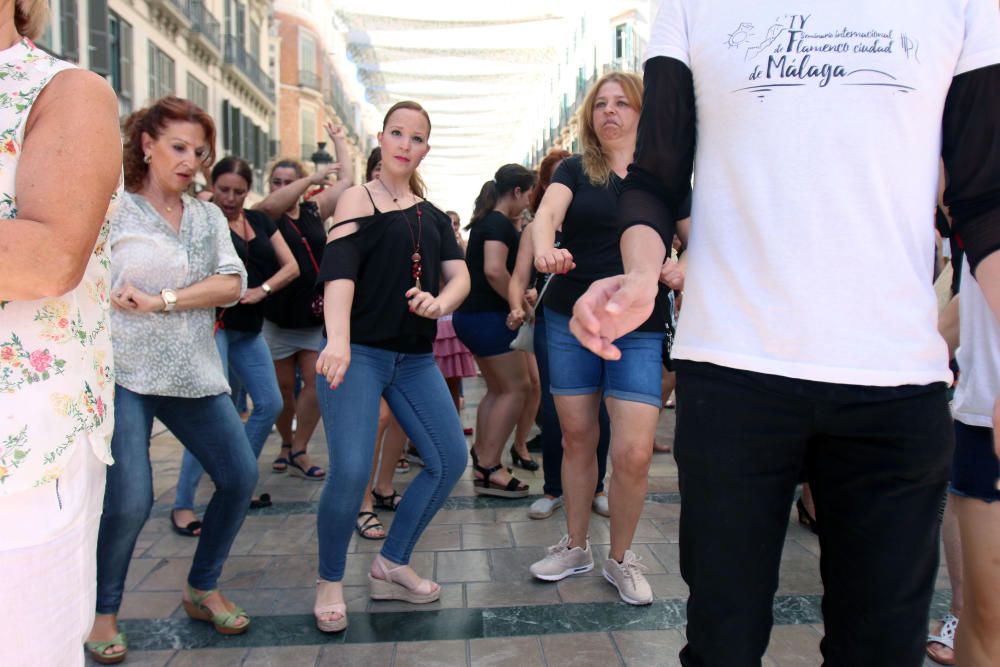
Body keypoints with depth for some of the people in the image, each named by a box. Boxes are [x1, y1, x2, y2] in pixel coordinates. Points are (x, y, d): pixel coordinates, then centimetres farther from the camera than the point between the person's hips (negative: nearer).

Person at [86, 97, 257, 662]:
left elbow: (232, 285, -4)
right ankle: (104, 610, 17)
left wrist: (162, 301, -14)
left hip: (194, 373, 5)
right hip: (126, 372, -5)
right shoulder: (113, 210, -2)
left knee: (241, 478, 2)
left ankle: (203, 589, 24)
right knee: (129, 502, -11)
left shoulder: (209, 216, 10)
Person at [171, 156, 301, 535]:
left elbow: (291, 266, 6)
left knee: (270, 405, 7)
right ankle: (182, 504, -4)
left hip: (249, 328, 7)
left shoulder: (260, 221, 12)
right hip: (213, 323, -7)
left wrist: (262, 289, -8)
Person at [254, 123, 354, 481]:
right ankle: (287, 444, 28)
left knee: (316, 383, -4)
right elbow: (271, 204, -25)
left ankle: (298, 452, 7)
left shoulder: (314, 210, 9)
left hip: (316, 314, 2)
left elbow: (347, 180, 14)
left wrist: (339, 141, 21)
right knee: (283, 387, 8)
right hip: (278, 315, -2)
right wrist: (314, 177, -22)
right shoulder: (263, 215, -1)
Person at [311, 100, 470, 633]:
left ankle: (391, 566, 21)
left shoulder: (432, 215, 15)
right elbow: (338, 270, -19)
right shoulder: (358, 199, -2)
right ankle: (330, 583, 10)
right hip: (358, 351, -6)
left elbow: (459, 274, 5)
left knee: (451, 460, 5)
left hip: (414, 357, 6)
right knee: (351, 470, -17)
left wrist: (440, 301, -20)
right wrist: (337, 340, -36)